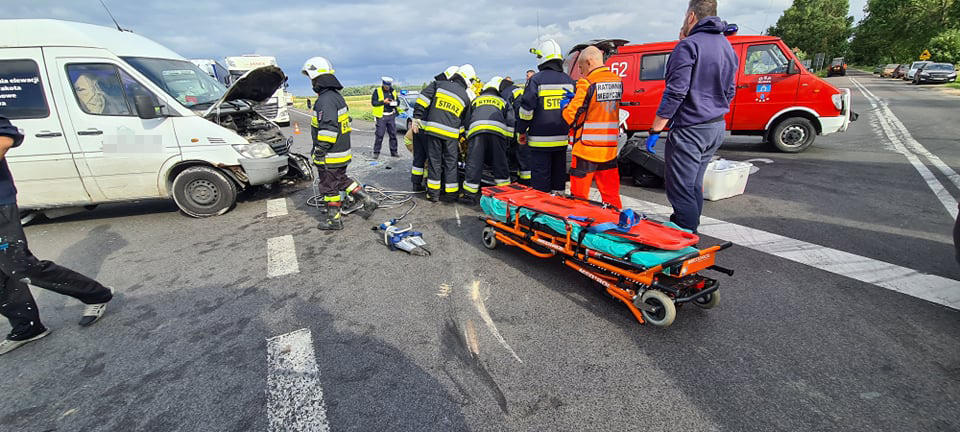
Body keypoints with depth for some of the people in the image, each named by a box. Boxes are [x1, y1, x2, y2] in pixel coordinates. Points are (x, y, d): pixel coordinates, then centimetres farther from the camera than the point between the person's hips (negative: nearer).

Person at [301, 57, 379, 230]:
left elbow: (328, 129, -28)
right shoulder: (337, 96, 12)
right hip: (342, 151, 10)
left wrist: (320, 150, -21)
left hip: (330, 156, -10)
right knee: (341, 180, 23)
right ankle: (366, 200, 20)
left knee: (329, 186, 4)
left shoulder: (325, 100, -20)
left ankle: (333, 219, 16)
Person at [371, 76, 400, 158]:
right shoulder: (377, 91, -1)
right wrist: (383, 102, -16)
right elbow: (373, 102, -7)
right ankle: (376, 152, 3)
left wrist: (395, 103, -5)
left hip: (391, 116, 4)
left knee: (393, 134, 6)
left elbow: (397, 101, 19)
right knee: (379, 135, -5)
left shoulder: (393, 91, 11)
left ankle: (393, 152, 16)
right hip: (381, 116, -4)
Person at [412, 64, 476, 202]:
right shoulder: (465, 97, 12)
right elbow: (464, 121, 16)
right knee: (451, 163, 10)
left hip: (432, 129, 0)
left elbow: (423, 99, -2)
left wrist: (416, 118, 0)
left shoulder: (439, 85, 9)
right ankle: (452, 194, 15)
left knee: (434, 161, 8)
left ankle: (433, 193, 12)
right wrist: (460, 138, 24)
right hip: (451, 134, 0)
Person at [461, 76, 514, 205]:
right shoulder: (502, 101, 30)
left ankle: (469, 195, 5)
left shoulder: (475, 101, 34)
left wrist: (467, 137, 37)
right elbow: (510, 122, 18)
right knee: (500, 164, 7)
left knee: (474, 163, 1)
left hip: (476, 129, 0)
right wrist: (508, 139, 23)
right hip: (497, 131, 0)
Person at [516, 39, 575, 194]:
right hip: (562, 138, 6)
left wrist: (521, 131, -1)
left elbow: (526, 108, -11)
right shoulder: (569, 80, 10)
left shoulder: (536, 80, -8)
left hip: (540, 140, -6)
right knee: (559, 172, 15)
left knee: (540, 175, 0)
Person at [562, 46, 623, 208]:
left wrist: (566, 105, 8)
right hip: (610, 148, 7)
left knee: (579, 196, 6)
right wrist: (576, 97, 13)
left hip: (587, 148, -6)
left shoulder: (587, 83, -14)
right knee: (611, 193, 15)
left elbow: (572, 115, -14)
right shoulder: (617, 81, 7)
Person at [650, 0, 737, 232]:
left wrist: (655, 129, -15)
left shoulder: (688, 45, -11)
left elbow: (675, 92, -18)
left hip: (690, 130, -9)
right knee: (694, 185, 18)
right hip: (717, 128, 9)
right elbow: (729, 91, 21)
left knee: (679, 189, -4)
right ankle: (690, 233, 29)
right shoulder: (727, 47, 16)